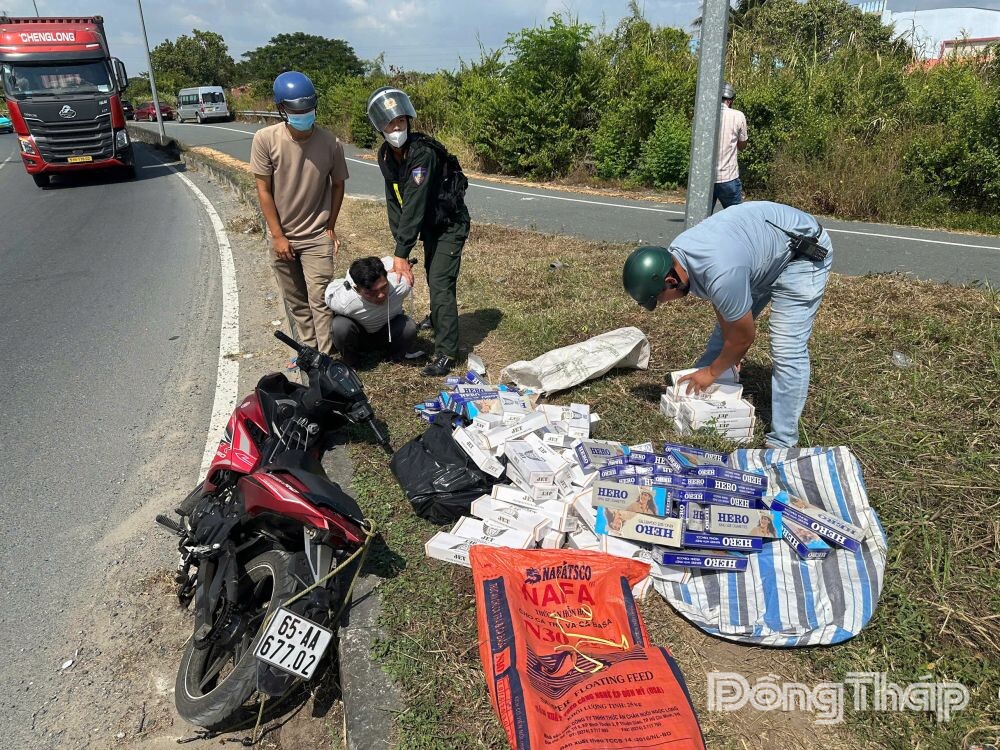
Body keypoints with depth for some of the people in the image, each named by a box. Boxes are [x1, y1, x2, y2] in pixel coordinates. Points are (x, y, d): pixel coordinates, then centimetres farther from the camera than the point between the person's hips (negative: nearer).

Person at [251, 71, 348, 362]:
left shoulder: (330, 143, -12)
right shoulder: (265, 139, -13)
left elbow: (337, 185, 3)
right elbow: (264, 190, -7)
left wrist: (330, 227, 2)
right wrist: (278, 236, -7)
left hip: (317, 238, -1)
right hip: (282, 236, 2)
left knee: (319, 300, -3)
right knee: (296, 302, 13)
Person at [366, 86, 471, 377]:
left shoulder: (423, 153, -29)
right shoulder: (386, 155, -4)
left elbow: (414, 205, -32)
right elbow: (394, 203, -3)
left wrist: (402, 253, -32)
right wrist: (401, 247, -11)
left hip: (450, 225, -8)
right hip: (429, 226, 8)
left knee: (440, 284, -15)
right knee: (433, 278, 21)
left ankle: (446, 354, -12)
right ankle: (437, 320, 45)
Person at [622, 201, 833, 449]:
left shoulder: (721, 275, -39)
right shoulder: (675, 253, -13)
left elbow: (744, 338, -22)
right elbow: (721, 306, 0)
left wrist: (712, 373, -7)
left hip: (804, 253, -9)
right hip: (765, 247, 9)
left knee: (787, 350, -15)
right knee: (729, 323, 13)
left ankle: (782, 443, -8)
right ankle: (697, 393, 28)